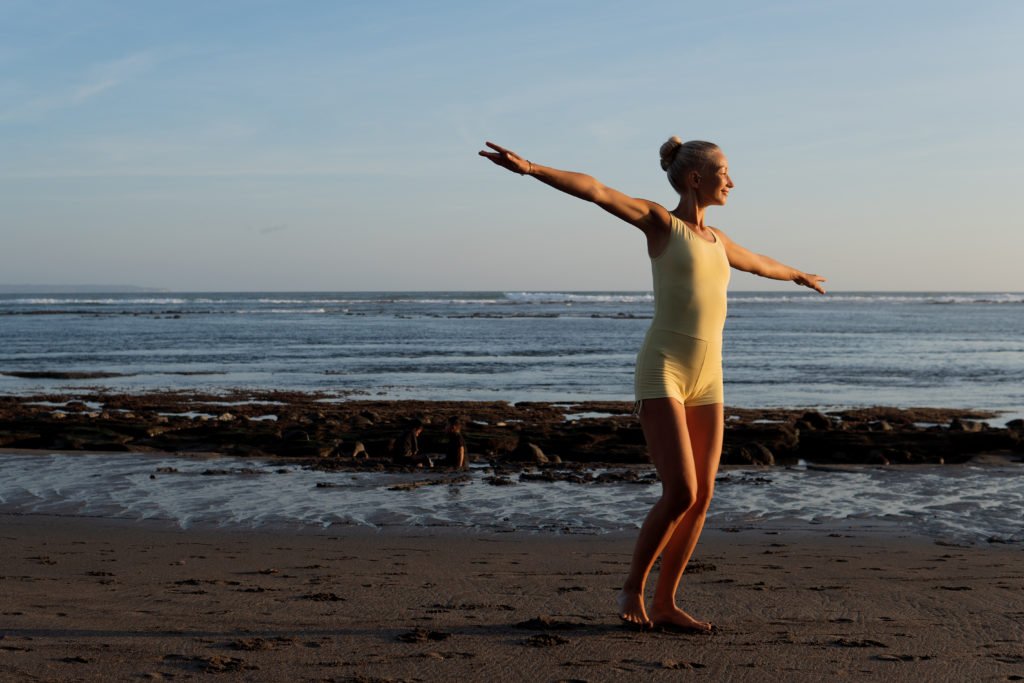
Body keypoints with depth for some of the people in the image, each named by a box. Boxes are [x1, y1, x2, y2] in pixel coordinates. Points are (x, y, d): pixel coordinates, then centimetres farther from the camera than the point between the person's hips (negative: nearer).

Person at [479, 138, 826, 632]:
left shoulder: (716, 240, 20)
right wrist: (529, 168, -26)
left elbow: (760, 263, 42)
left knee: (701, 498, 1)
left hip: (707, 380, 7)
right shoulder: (660, 221, 1)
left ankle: (665, 604, 12)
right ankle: (632, 588, 5)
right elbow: (595, 191, -13)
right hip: (662, 373, -7)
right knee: (680, 492, -16)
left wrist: (797, 275, 62)